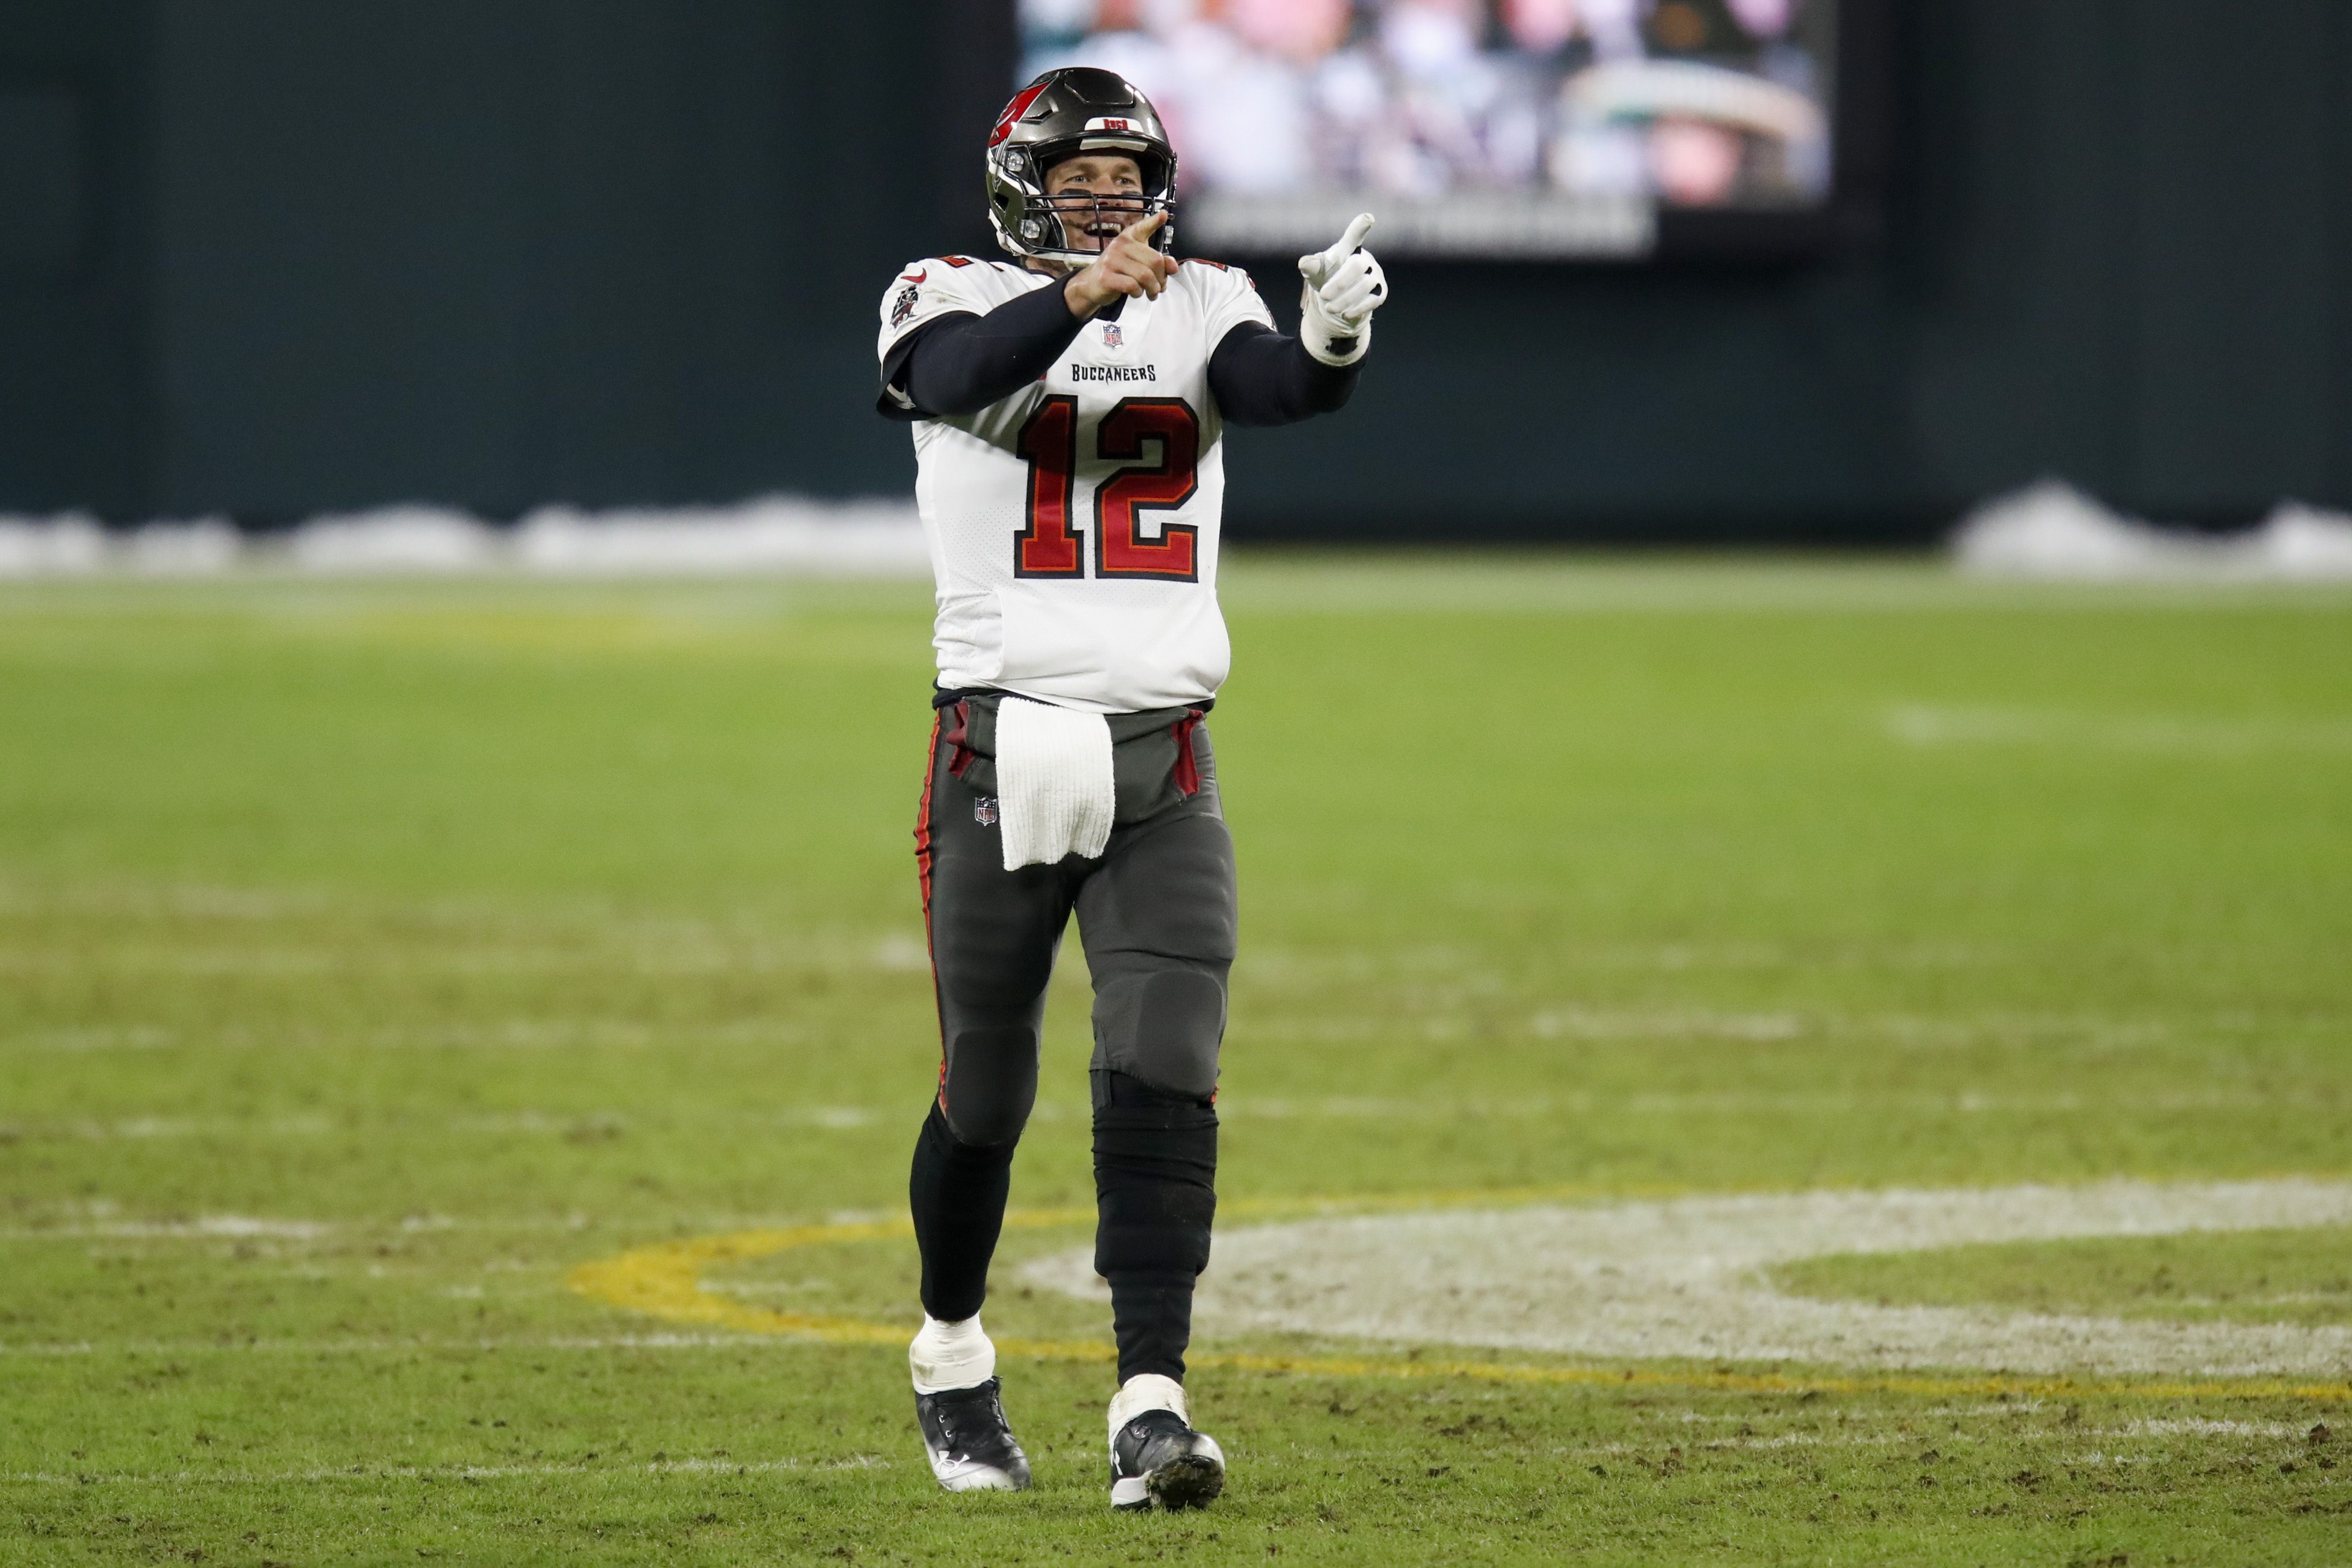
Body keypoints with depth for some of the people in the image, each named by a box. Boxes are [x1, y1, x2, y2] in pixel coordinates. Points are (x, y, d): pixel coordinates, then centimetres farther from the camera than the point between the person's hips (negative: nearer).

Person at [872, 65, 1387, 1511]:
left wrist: (1333, 344, -37)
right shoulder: (959, 304, 2)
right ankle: (953, 1359, 34)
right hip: (1001, 760, -1)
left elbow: (1272, 387, -14)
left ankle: (1150, 1410, -17)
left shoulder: (1200, 310, 8)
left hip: (1163, 768, 2)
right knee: (985, 1094, 8)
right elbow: (960, 377, -23)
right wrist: (1080, 296, -40)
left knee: (1165, 1079, -13)